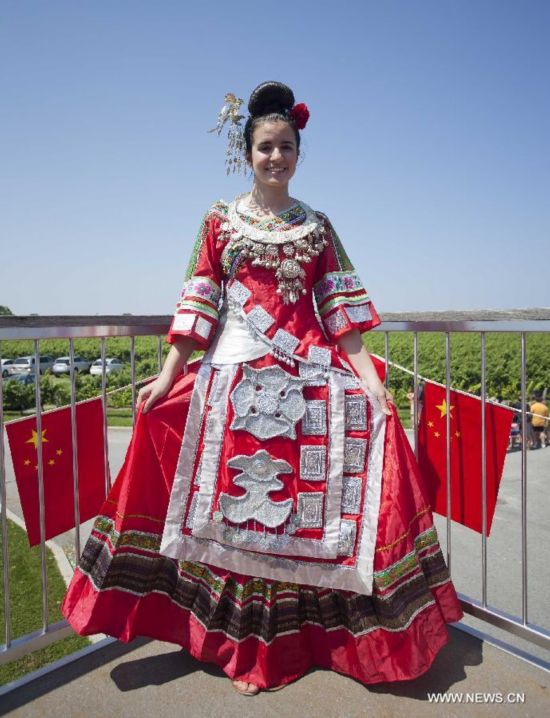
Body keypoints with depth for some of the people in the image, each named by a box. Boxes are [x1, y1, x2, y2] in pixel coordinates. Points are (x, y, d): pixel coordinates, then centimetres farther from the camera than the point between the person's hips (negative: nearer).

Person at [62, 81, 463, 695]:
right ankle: (252, 649, 17)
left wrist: (368, 374, -5)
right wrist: (168, 374, -3)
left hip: (311, 374, 2)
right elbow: (198, 303, 5)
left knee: (309, 499, -4)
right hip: (237, 373, -1)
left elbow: (341, 309, 7)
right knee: (242, 500, -1)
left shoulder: (317, 226, 14)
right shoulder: (220, 220, 11)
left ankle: (310, 631, 19)